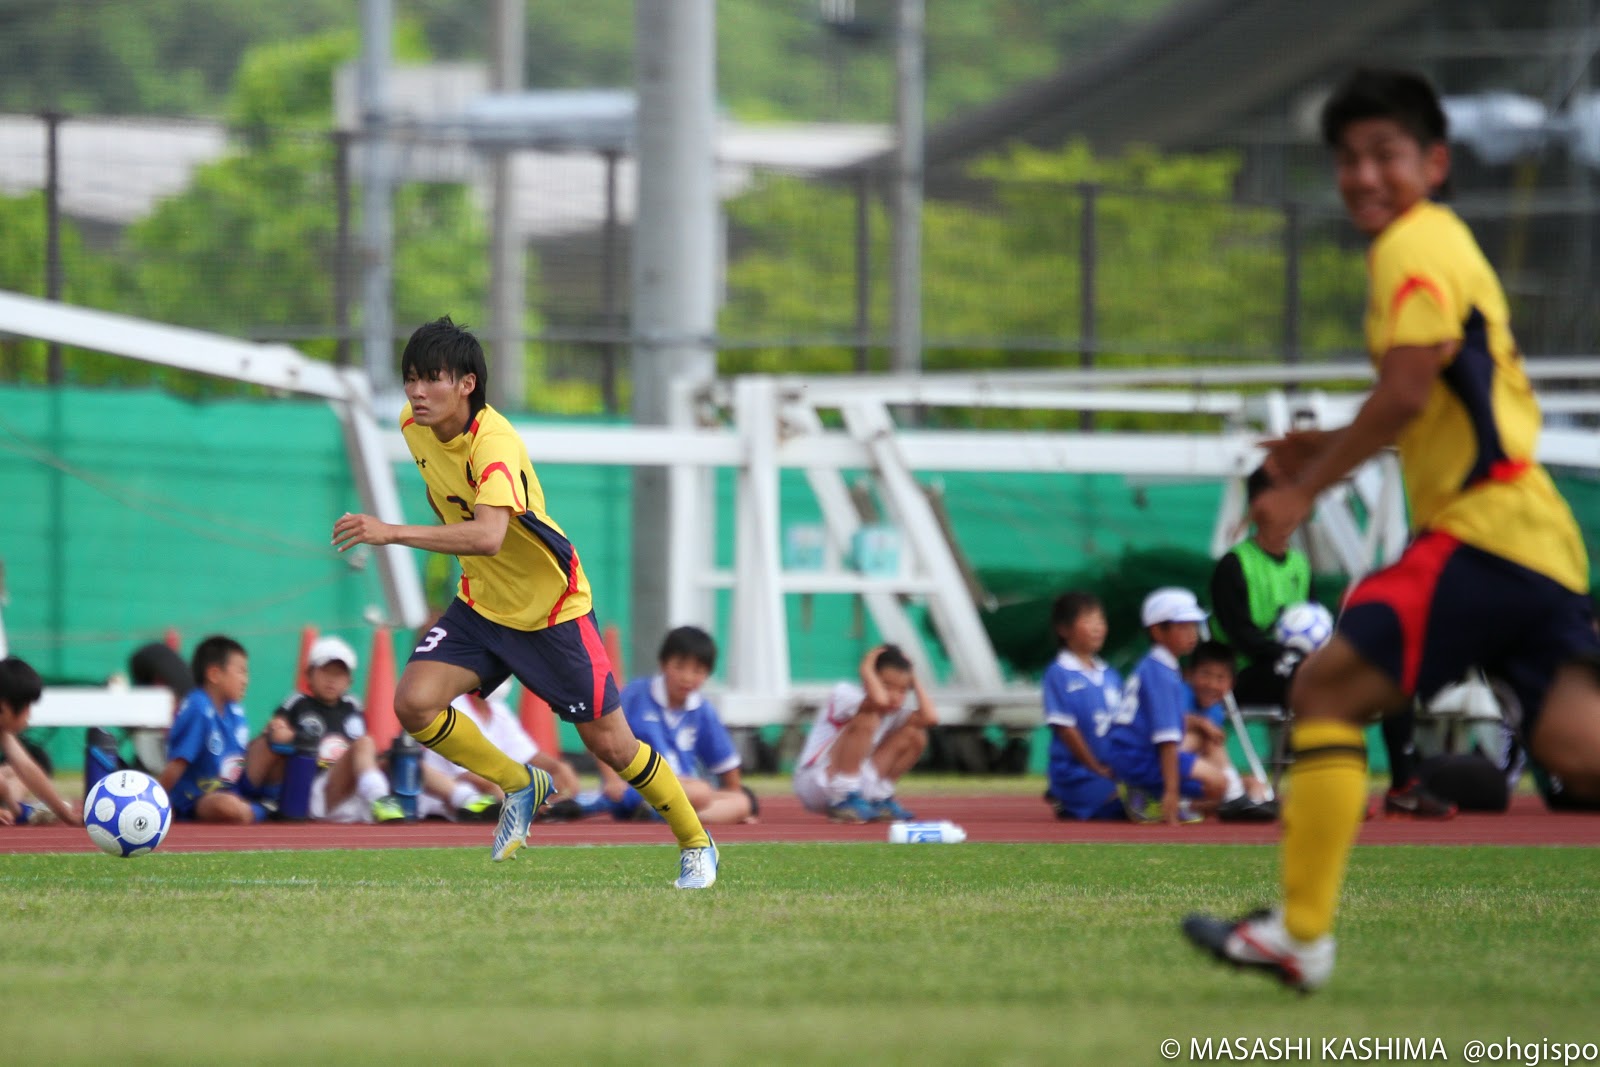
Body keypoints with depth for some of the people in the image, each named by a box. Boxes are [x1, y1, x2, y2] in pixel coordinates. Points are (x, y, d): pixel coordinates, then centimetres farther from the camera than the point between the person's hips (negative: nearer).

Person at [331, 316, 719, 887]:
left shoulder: (494, 444, -31)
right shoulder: (415, 426, -7)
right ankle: (519, 786, 8)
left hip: (552, 606, -6)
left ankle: (695, 841, 26)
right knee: (414, 702, -16)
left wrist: (393, 533, -52)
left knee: (610, 745, 2)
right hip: (482, 602, 6)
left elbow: (489, 536, -48)